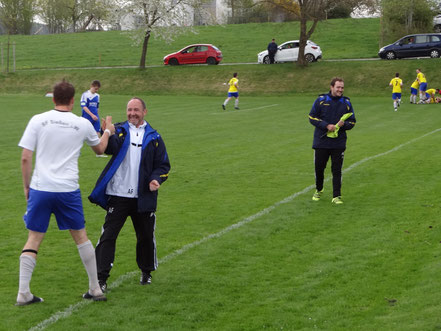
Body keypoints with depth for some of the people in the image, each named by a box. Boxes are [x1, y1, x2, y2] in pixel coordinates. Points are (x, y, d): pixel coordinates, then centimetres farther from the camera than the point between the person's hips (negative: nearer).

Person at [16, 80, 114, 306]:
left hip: (40, 188, 0)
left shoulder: (38, 120, -1)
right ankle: (95, 289, 20)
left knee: (33, 240, 7)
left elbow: (25, 158, -3)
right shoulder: (83, 124, 2)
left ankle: (23, 293, 2)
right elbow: (99, 149, 22)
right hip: (68, 190, 0)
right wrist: (108, 131, 40)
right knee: (80, 237, 14)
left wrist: (26, 186, 9)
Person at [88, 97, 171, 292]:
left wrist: (156, 179, -8)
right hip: (118, 195, -2)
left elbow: (163, 165, 11)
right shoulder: (119, 130, 3)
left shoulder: (153, 137, 8)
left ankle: (146, 272, 34)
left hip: (143, 197, 2)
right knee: (108, 235, -6)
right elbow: (110, 148, -17)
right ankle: (101, 277, -2)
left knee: (146, 236, 13)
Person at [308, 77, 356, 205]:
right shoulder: (321, 100, -1)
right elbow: (312, 117, -2)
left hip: (339, 143, 1)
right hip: (321, 141, 0)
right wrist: (326, 126, -15)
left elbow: (352, 122, 10)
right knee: (319, 167, 8)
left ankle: (336, 196, 5)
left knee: (337, 170, -1)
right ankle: (318, 190, 31)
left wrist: (343, 124, -13)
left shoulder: (346, 102, 5)